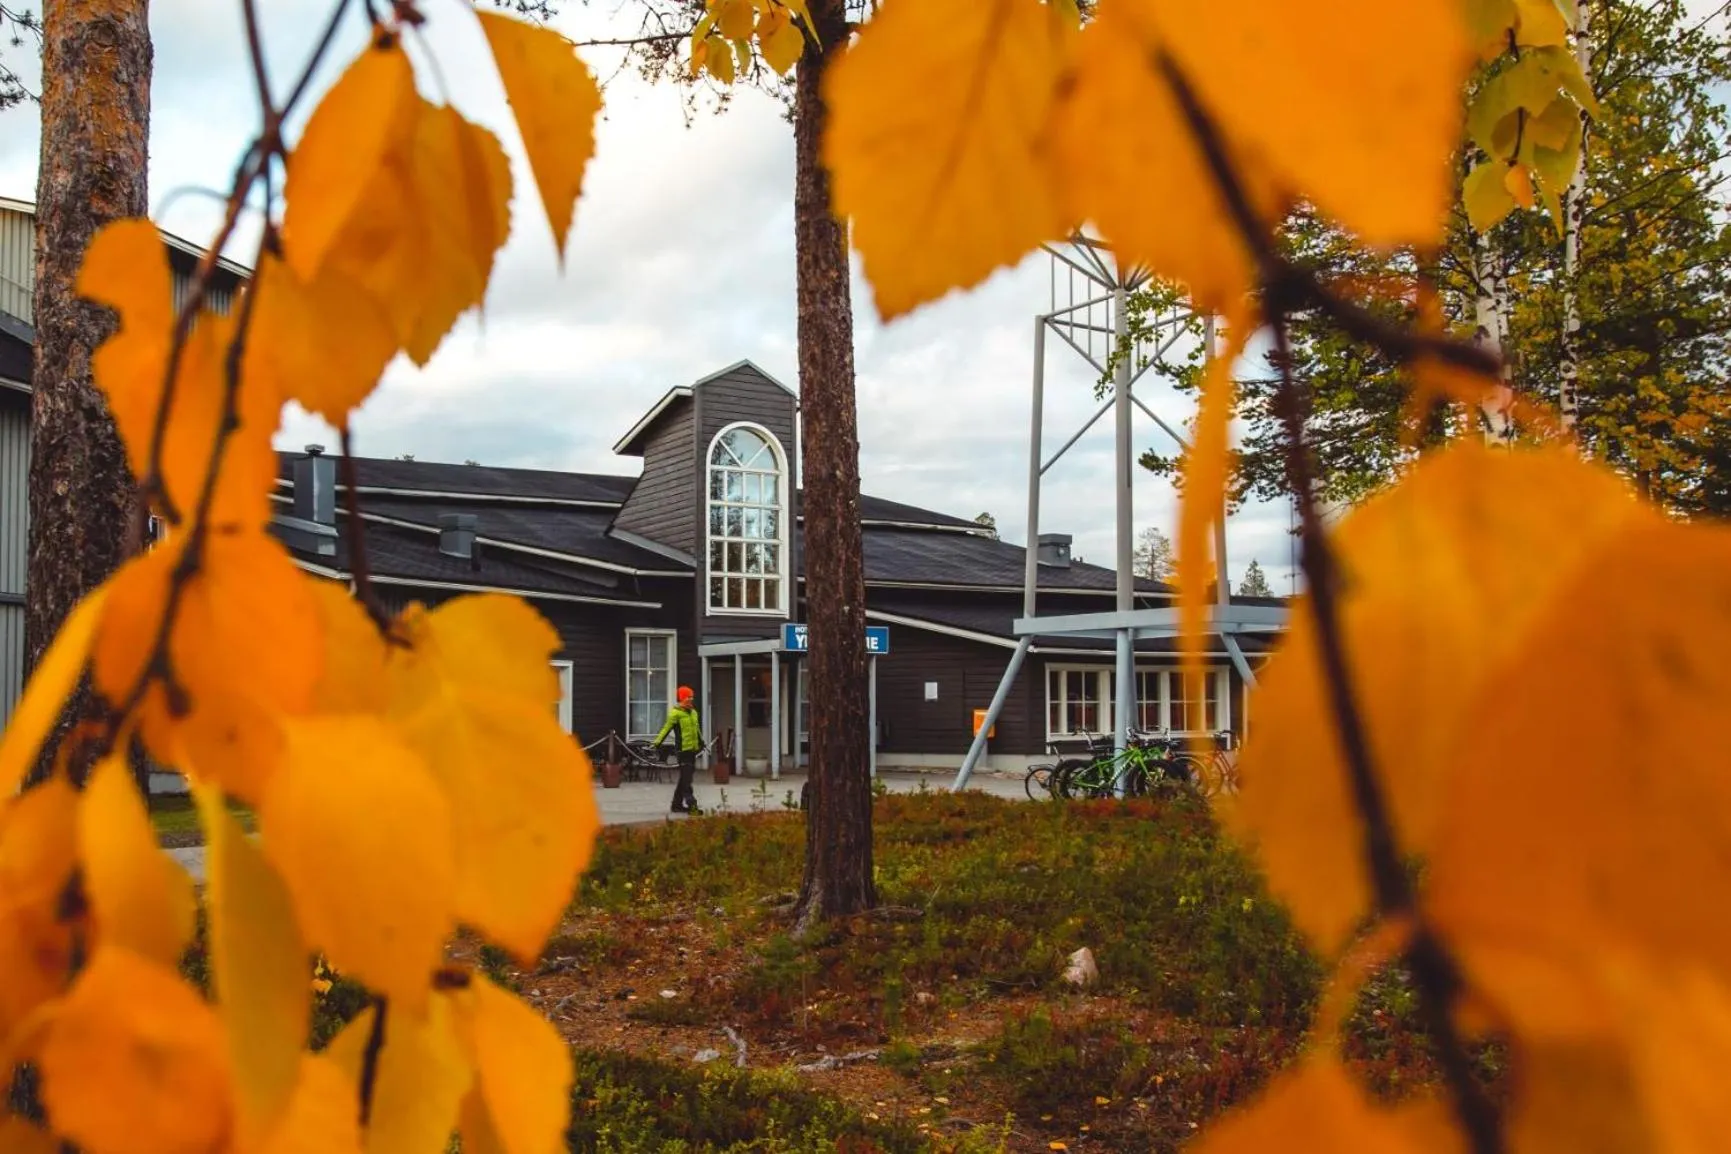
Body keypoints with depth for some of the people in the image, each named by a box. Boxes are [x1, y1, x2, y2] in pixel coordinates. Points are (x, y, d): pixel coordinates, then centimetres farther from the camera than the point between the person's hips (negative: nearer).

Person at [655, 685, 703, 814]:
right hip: (683, 749, -8)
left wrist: (701, 741, 39)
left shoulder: (693, 712, 16)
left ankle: (677, 804, 21)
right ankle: (691, 804, -14)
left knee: (685, 778, 13)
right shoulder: (675, 713, -10)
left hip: (693, 749, 8)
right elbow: (667, 728, -16)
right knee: (686, 779, -10)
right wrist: (657, 742, -26)